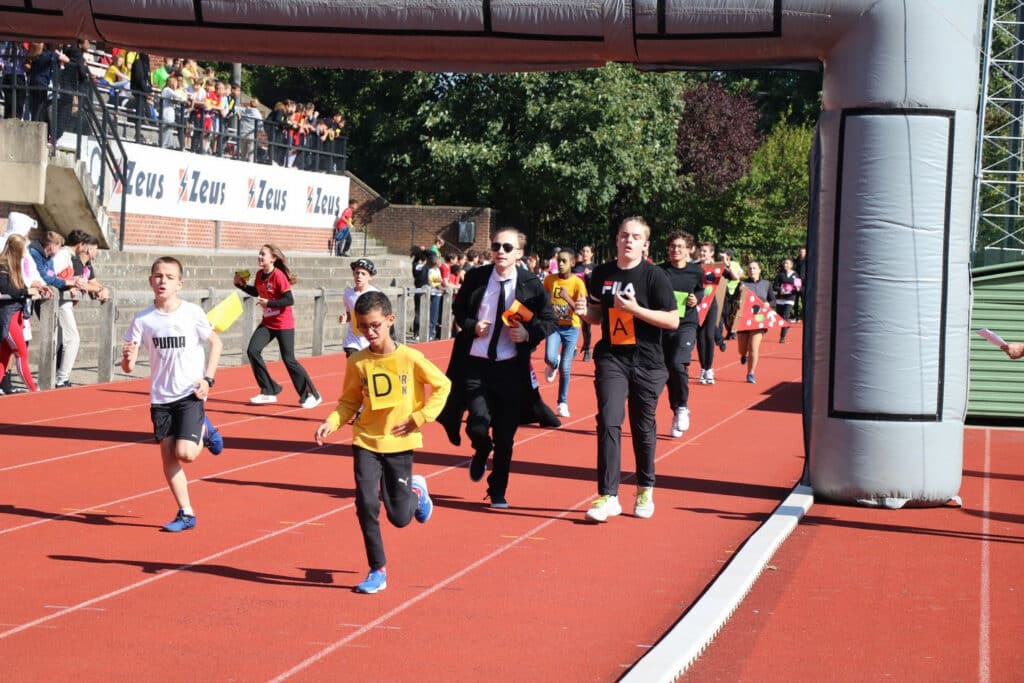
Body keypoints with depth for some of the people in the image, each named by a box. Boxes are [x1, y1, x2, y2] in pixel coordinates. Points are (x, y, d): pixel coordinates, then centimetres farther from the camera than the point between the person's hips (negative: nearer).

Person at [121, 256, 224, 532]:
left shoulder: (192, 313, -8)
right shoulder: (142, 319, -3)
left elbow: (216, 343, 4)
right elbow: (128, 367, -3)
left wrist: (208, 379, -6)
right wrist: (127, 357, -28)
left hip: (191, 394, -3)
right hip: (160, 397, 3)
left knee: (185, 453, -15)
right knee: (168, 456, 1)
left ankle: (204, 431, 18)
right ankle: (186, 514, 14)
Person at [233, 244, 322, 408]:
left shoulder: (278, 276, -20)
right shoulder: (259, 274, 3)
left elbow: (290, 300, -22)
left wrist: (269, 303, -25)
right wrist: (241, 285, 9)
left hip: (283, 324, -7)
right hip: (267, 322, 7)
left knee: (289, 360, -4)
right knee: (252, 351, -7)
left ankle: (311, 394, 11)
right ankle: (269, 391, 4)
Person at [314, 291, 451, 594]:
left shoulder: (410, 358, -11)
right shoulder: (357, 362, -4)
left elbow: (442, 385, -1)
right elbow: (349, 401, 5)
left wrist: (421, 417, -9)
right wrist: (332, 422, -12)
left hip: (399, 442, -2)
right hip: (367, 441, 2)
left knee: (399, 517, 3)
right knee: (366, 505, -11)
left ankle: (416, 491, 39)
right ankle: (378, 571, 4)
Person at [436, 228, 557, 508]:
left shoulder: (532, 284, -3)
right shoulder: (475, 277, 0)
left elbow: (549, 321, 5)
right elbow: (458, 309, 14)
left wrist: (529, 333, -14)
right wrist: (472, 326, -7)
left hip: (511, 369, 0)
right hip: (475, 366, 0)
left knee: (505, 437, 6)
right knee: (478, 426, -13)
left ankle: (498, 492, 25)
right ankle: (482, 453, 25)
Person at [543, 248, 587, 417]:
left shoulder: (577, 283, -11)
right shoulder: (549, 280, -2)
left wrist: (568, 298, -30)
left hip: (571, 328, -2)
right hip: (554, 326, 2)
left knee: (565, 368, -1)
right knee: (550, 358, -21)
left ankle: (563, 403, 14)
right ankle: (553, 366, 19)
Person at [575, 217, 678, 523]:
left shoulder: (654, 275, -7)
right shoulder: (602, 273, 4)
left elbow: (673, 321, -11)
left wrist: (636, 309, -21)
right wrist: (585, 311, -7)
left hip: (647, 362, -2)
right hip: (611, 358, 2)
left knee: (643, 428, 10)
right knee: (608, 422, -12)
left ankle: (645, 490, 30)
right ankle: (608, 497, -11)